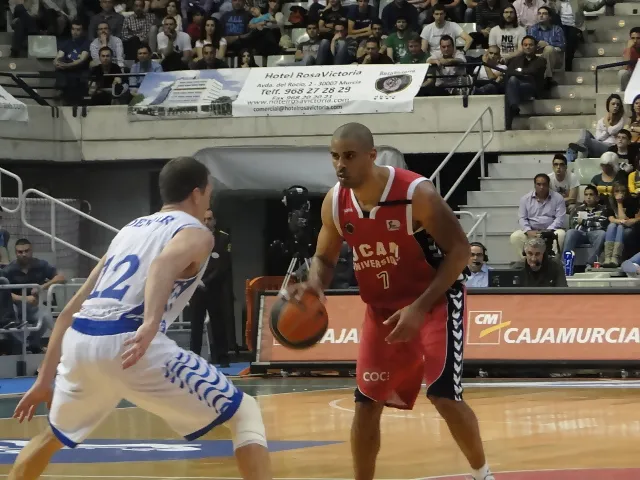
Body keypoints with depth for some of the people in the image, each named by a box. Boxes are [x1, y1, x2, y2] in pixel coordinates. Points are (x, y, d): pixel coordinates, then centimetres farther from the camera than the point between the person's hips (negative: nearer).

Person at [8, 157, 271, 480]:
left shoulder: (129, 229, 30)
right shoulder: (195, 233, 10)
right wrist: (150, 324, -33)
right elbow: (163, 264, -17)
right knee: (245, 415, 3)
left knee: (54, 436, 34)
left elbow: (71, 311, 29)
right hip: (128, 344, -7)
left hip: (80, 340, 7)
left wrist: (45, 379, 33)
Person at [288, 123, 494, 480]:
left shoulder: (416, 194, -25)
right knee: (367, 403, 3)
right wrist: (314, 284, -19)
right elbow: (325, 258, 6)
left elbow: (459, 250, -19)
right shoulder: (335, 203, -9)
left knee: (443, 395, -13)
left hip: (435, 300, -5)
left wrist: (420, 307, -26)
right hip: (383, 308, 5)